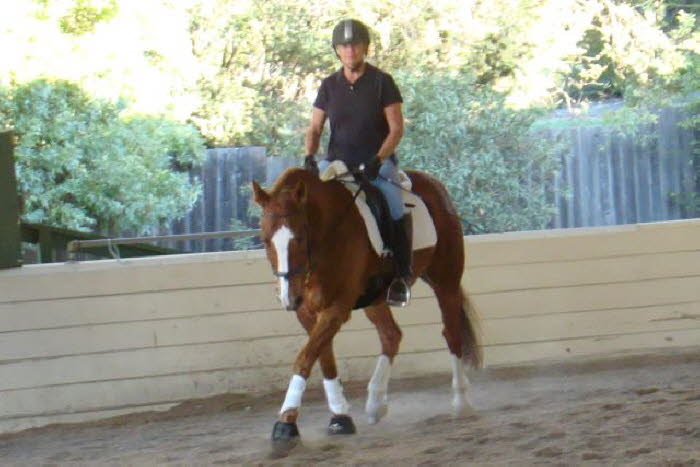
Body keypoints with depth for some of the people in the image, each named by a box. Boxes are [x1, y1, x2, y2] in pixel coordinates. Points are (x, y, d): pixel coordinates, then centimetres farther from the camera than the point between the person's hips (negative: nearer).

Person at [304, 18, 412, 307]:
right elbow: (315, 128, 10)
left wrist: (378, 159, -19)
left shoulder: (382, 82, -1)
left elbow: (396, 128, -5)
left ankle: (402, 275, -19)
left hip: (377, 162, -3)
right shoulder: (329, 86, 8)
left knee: (395, 207, -29)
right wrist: (309, 156, -9)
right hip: (337, 162, 3)